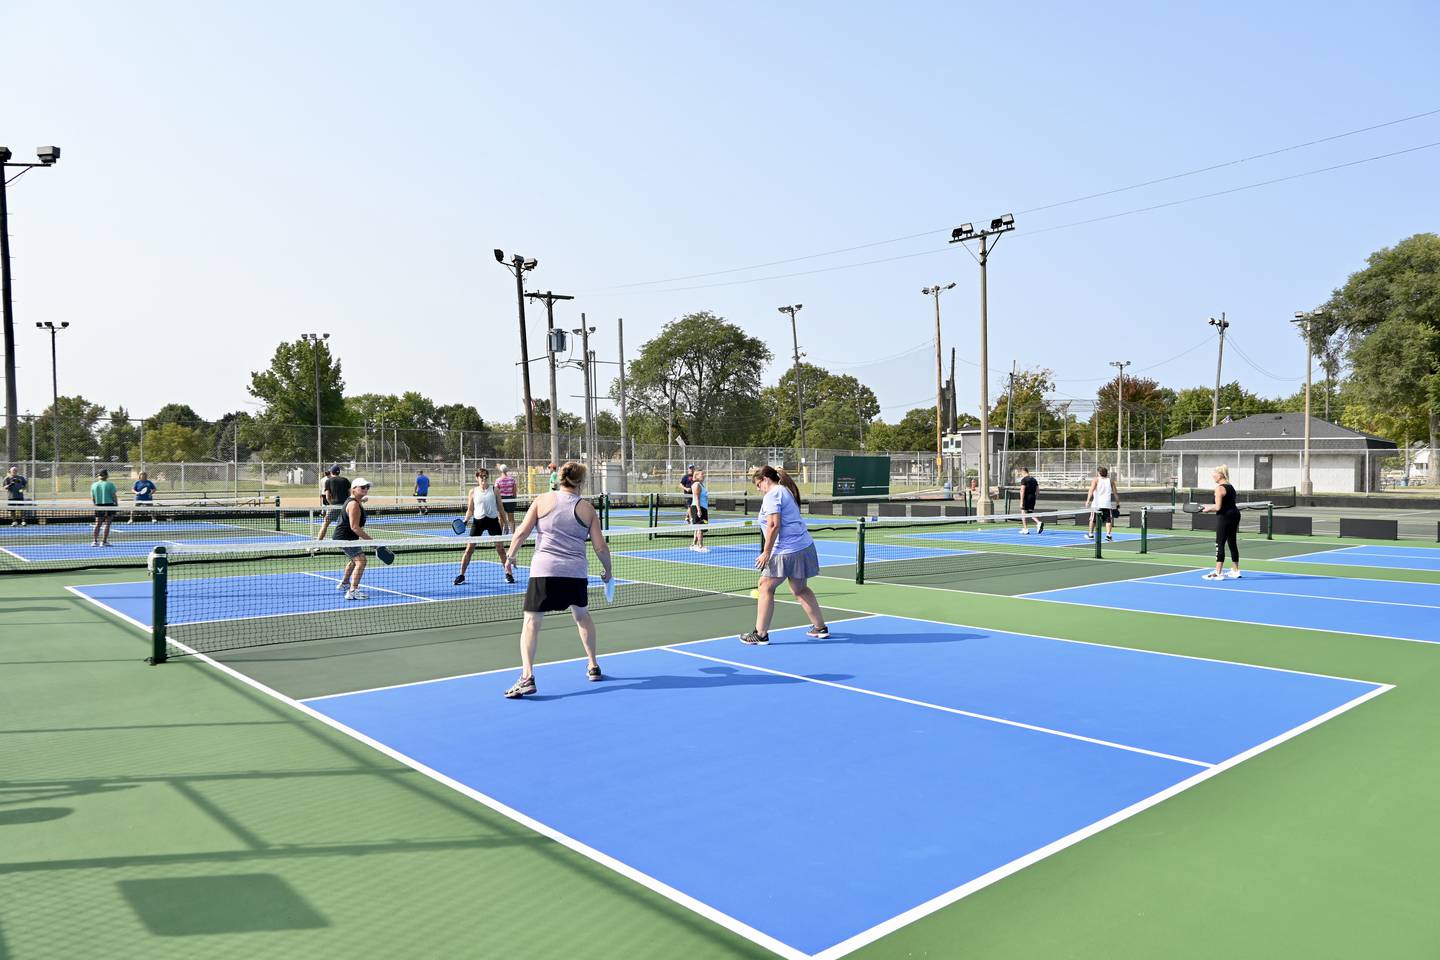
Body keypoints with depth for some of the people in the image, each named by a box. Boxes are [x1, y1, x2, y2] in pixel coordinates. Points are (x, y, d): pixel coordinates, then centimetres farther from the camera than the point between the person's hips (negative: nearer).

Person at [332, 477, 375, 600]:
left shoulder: (356, 501, 10)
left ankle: (344, 583, 53)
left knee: (354, 559, 33)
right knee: (360, 561, -24)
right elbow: (354, 527, -29)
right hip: (345, 537, -12)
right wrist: (370, 539, -28)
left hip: (344, 537, 12)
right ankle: (352, 592, -33)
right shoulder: (354, 504, -23)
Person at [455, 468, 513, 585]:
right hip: (478, 521, 1)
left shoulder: (494, 490, 2)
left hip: (493, 520, 0)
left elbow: (500, 507, 7)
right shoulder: (473, 491, 4)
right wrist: (466, 520, -7)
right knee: (469, 548, 0)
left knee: (500, 548, -1)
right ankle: (461, 575, 10)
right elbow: (470, 510, 9)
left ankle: (508, 574, 10)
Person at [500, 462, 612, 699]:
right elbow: (601, 547, 4)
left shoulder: (543, 500, 3)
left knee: (531, 621, 3)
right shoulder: (587, 508, 5)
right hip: (577, 572, 2)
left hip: (544, 570, -2)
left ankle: (527, 677, -12)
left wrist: (510, 556, 13)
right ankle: (593, 667, 33)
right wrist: (607, 570, 20)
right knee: (582, 615, 26)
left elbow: (522, 532, -1)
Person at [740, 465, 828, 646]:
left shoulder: (771, 495, -9)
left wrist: (766, 552, -16)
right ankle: (820, 628, 25)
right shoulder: (786, 491, 20)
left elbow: (774, 525, -20)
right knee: (800, 589, 20)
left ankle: (760, 634, 0)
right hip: (804, 545, 10)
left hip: (787, 550, -10)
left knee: (766, 588, -2)